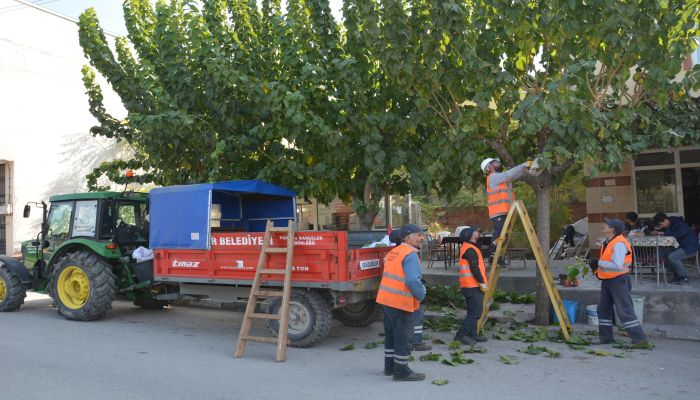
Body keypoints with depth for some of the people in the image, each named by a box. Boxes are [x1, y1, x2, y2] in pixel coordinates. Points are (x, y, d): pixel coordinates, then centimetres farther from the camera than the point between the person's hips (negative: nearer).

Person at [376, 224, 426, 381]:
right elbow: (412, 280, -26)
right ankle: (401, 371, 10)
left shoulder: (393, 252, 13)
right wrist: (421, 294, -10)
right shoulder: (410, 255, -15)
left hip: (387, 299, 9)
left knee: (391, 334, 18)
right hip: (402, 302, -9)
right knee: (403, 337, 1)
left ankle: (389, 367, 29)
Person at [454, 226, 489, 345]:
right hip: (473, 286, -11)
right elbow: (474, 268, -21)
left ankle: (472, 335, 22)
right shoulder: (470, 249, -16)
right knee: (475, 312, -9)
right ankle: (461, 335, -9)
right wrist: (482, 282, -18)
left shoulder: (467, 247, 17)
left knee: (473, 312, 16)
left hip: (470, 286, 11)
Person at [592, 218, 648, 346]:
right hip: (607, 280, 10)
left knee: (625, 311, -9)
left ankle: (640, 339, -3)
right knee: (603, 309, 14)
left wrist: (599, 263, -20)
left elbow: (617, 265, -29)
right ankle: (605, 338, 24)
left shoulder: (619, 244, -20)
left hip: (619, 280, -10)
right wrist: (597, 268, 5)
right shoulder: (607, 242, 11)